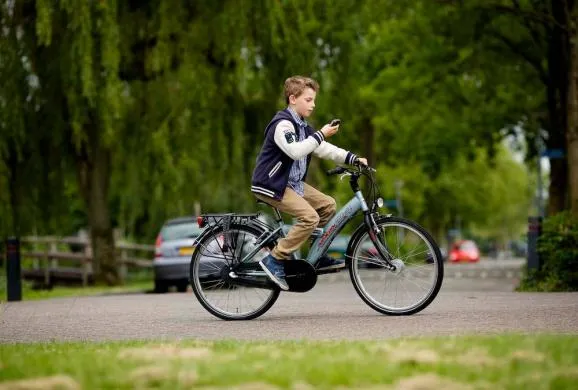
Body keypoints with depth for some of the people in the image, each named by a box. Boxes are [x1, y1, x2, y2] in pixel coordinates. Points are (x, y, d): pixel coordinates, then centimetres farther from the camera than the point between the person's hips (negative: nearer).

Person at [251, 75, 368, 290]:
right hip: (271, 185, -10)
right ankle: (274, 261, -17)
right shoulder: (282, 124, -17)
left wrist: (352, 158, 2)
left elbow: (322, 149, 12)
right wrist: (321, 134, -27)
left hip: (292, 183, 10)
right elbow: (295, 151, -32)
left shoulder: (301, 126, 14)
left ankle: (318, 256, 15)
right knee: (310, 217, -23)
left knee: (327, 205, 7)